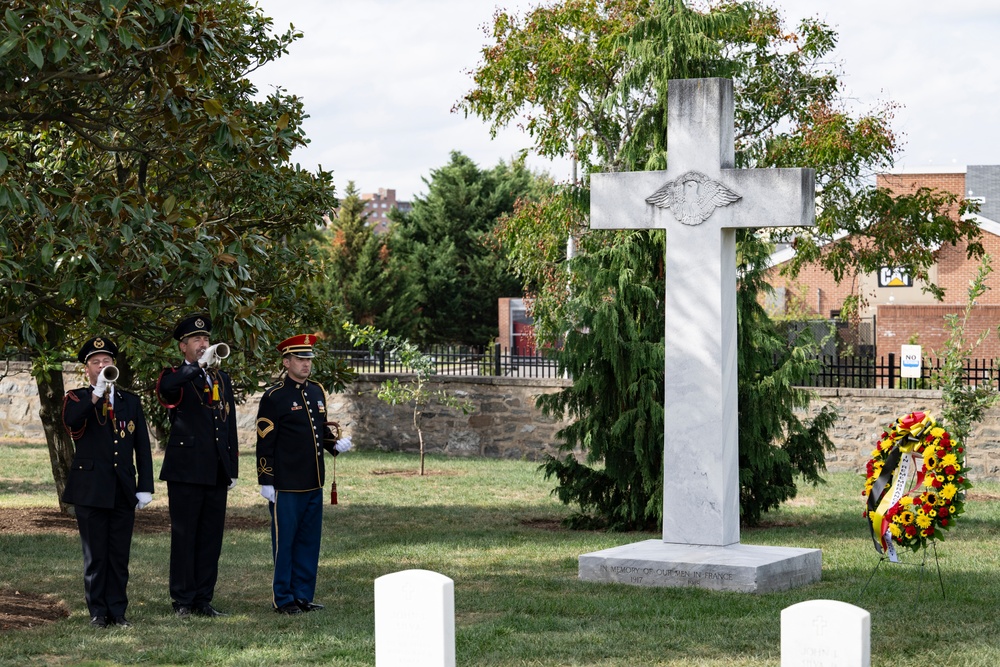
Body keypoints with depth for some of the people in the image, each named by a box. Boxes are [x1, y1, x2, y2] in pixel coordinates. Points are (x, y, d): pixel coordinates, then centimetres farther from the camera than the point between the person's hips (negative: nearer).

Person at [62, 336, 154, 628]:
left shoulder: (131, 401, 13)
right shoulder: (77, 399, 5)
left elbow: (143, 447, 11)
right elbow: (71, 420, -21)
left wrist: (145, 487, 4)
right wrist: (97, 393, -27)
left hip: (123, 491, 3)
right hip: (91, 491, -3)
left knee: (120, 555, 3)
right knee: (95, 554, 0)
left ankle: (117, 610, 9)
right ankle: (98, 612, 7)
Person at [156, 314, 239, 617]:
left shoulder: (222, 379, 18)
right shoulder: (176, 378, 0)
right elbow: (165, 387, -27)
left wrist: (232, 469, 15)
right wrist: (200, 365, -33)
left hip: (216, 472, 6)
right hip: (186, 470, -6)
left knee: (211, 537, 6)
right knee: (184, 536, -2)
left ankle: (204, 600, 12)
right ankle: (183, 601, 3)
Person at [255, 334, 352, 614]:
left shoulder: (317, 392, 12)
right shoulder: (274, 397, -9)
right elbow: (265, 443, -10)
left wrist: (335, 444, 3)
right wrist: (266, 483, -13)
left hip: (313, 483, 7)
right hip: (286, 485, -7)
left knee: (309, 541, 11)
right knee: (284, 541, 0)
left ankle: (303, 595, 19)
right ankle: (283, 599, 7)